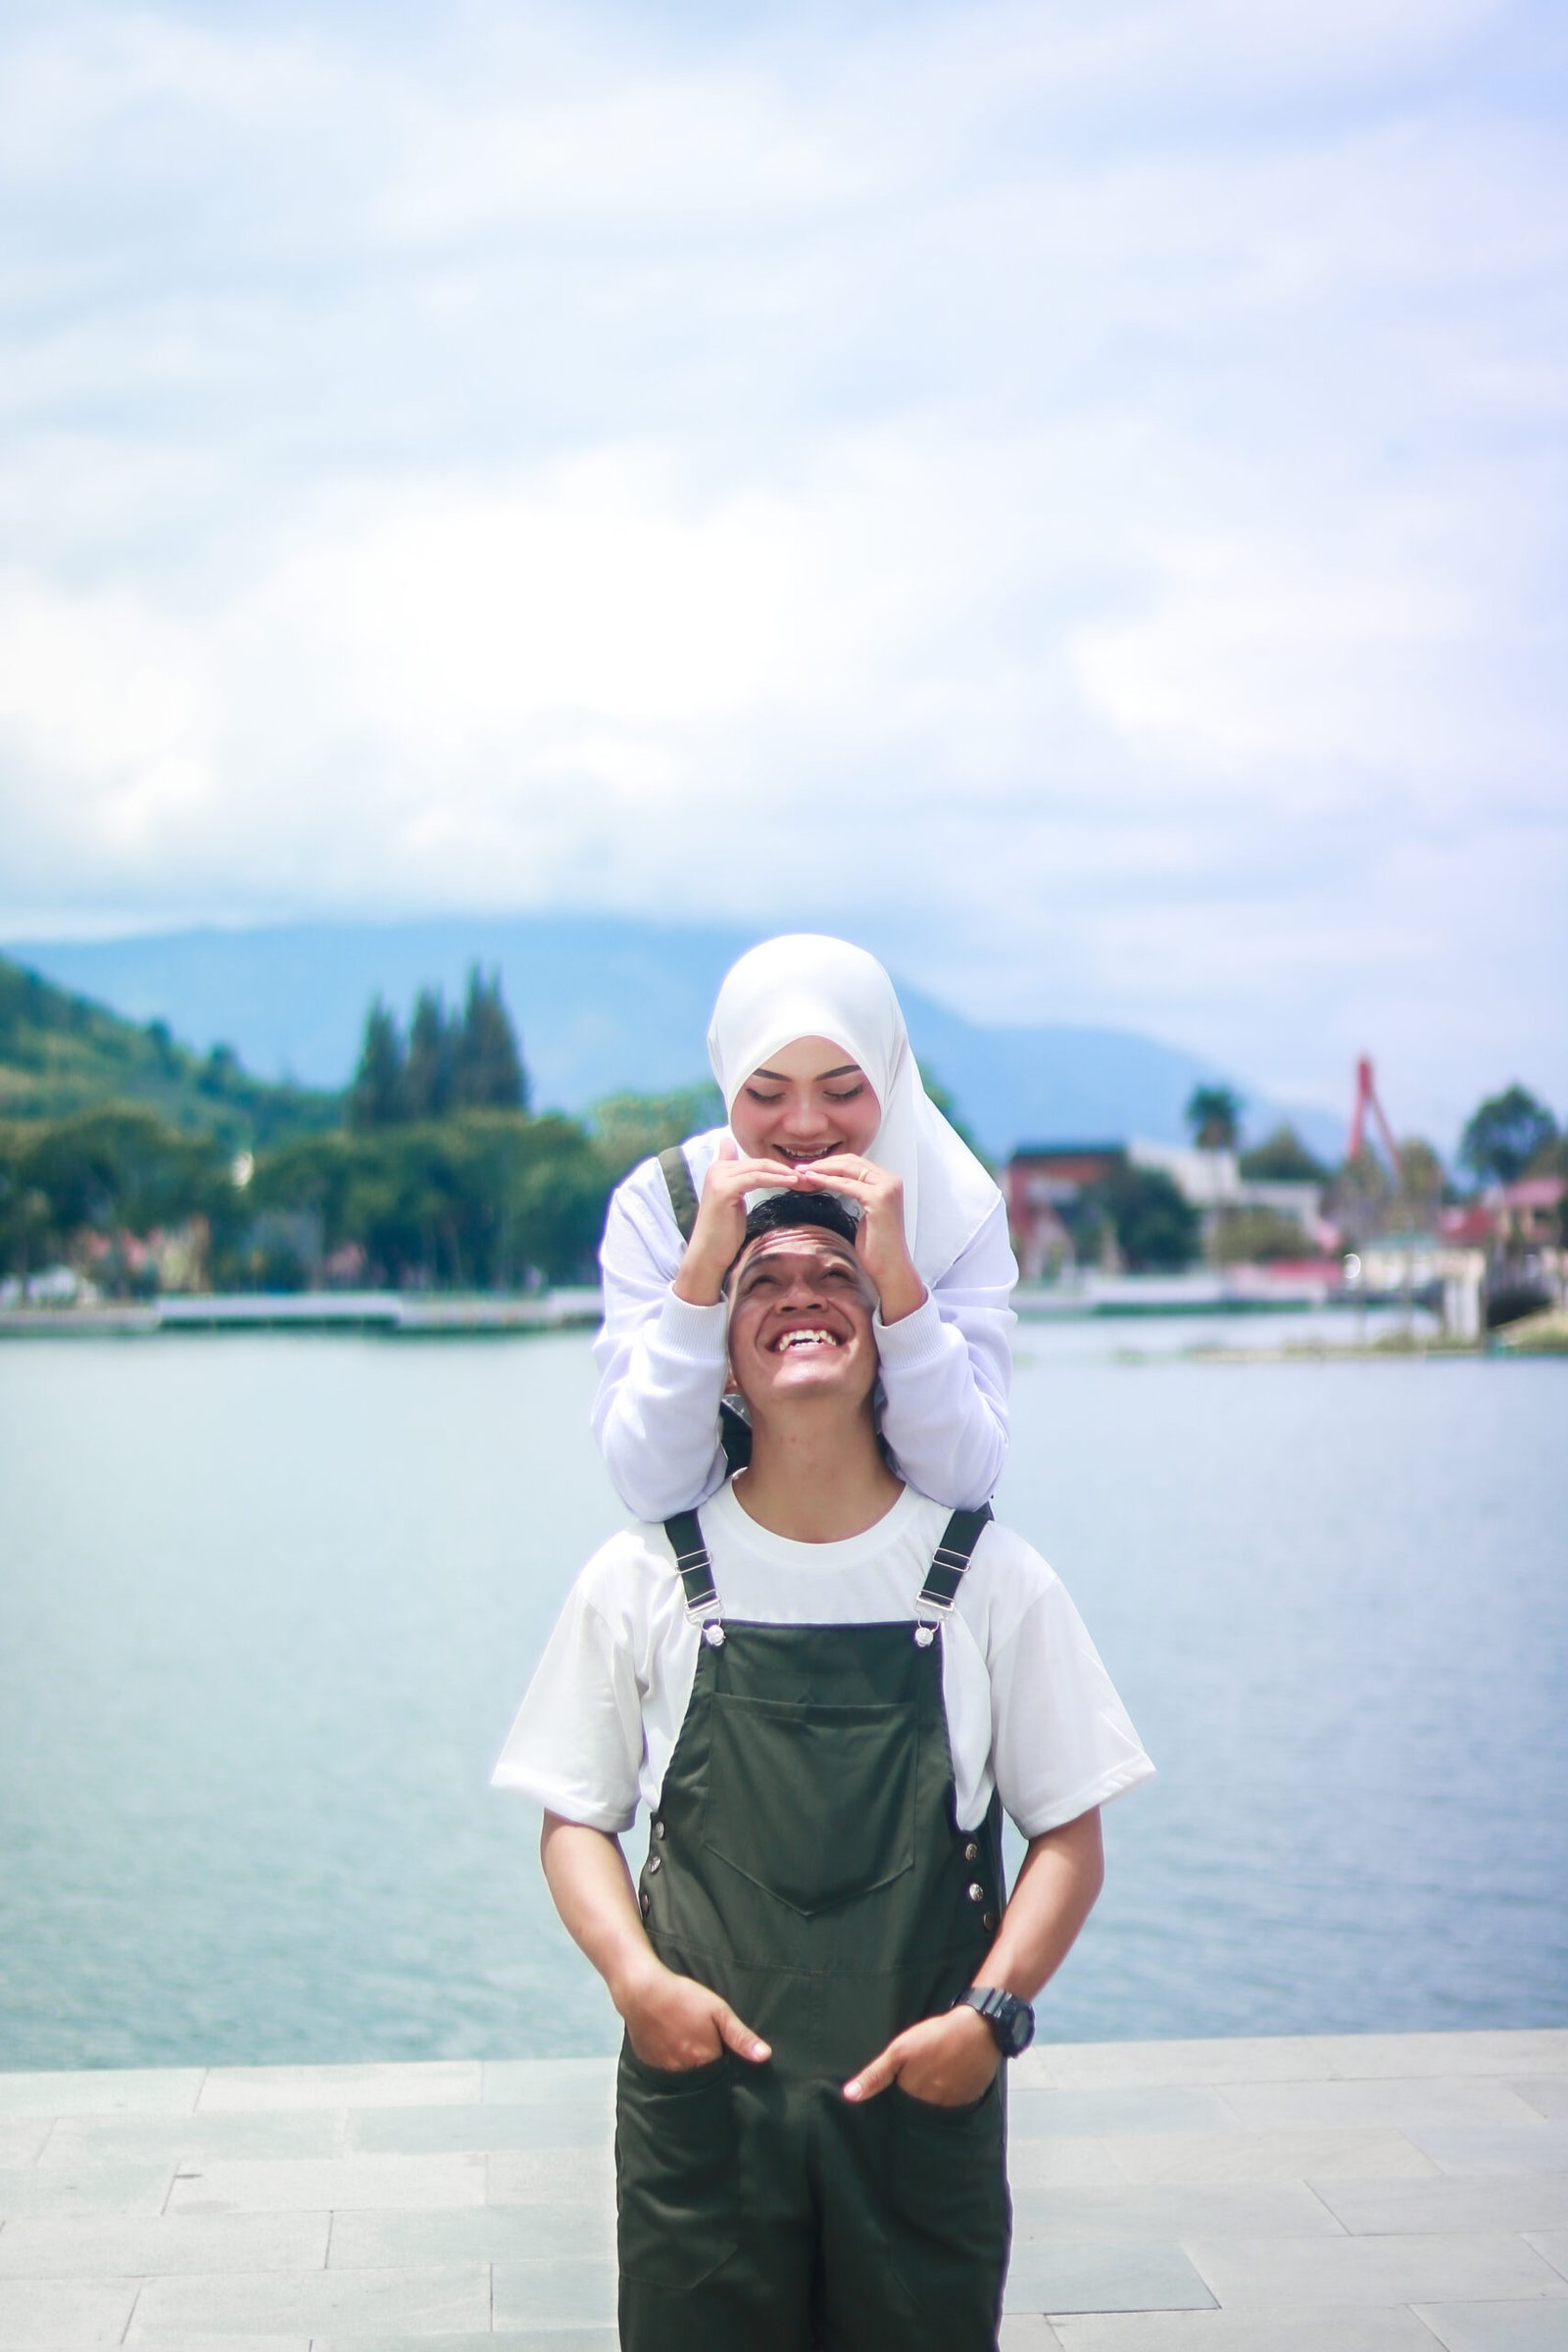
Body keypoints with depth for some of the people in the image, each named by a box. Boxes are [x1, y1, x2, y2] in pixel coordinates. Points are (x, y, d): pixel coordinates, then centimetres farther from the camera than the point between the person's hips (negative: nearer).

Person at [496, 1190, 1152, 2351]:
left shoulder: (991, 1578, 0)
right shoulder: (643, 1578, 1)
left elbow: (1069, 1836, 4)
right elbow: (576, 1816, 7)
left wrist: (991, 2011, -9)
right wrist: (636, 1977, -9)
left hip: (923, 2104, 0)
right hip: (700, 2095, 0)